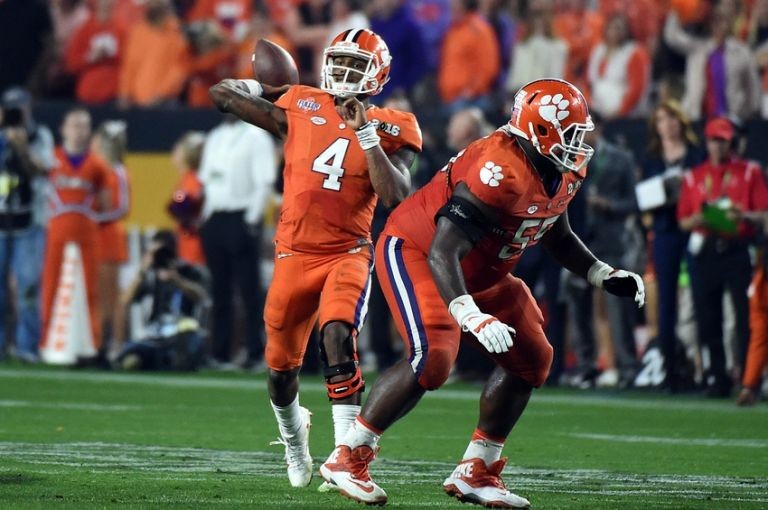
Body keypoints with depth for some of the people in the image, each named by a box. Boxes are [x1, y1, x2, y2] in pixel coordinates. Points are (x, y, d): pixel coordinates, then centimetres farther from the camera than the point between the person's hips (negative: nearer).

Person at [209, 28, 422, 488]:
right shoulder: (301, 107, 3)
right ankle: (293, 435, 45)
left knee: (338, 334, -29)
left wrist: (367, 135, -18)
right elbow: (223, 94, 12)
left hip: (348, 254, -3)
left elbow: (396, 197, -16)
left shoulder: (390, 128, -1)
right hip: (295, 254, 3)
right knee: (281, 364, 12)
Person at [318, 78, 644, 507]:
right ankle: (347, 457, -12)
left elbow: (557, 237, 17)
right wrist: (472, 316, -48)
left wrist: (603, 275, 4)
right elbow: (443, 252, -37)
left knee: (530, 360, 6)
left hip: (478, 271, 10)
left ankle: (475, 473, 15)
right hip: (414, 252, -10)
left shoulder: (564, 174, -4)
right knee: (433, 358, -26)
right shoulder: (503, 172, -34)